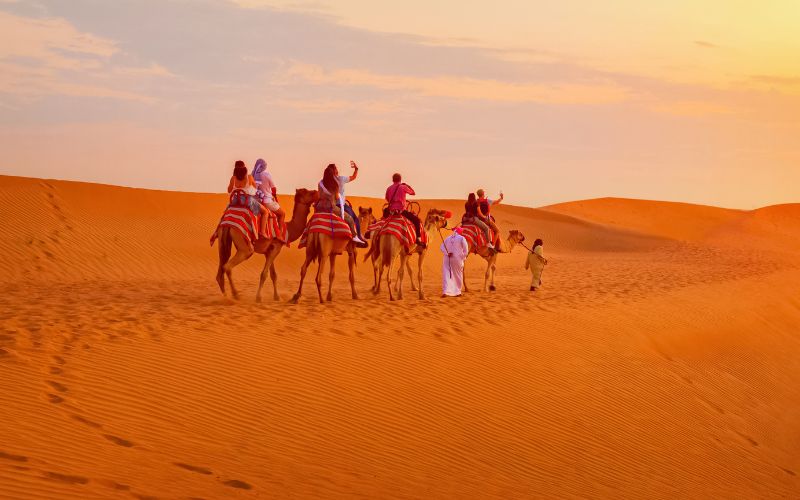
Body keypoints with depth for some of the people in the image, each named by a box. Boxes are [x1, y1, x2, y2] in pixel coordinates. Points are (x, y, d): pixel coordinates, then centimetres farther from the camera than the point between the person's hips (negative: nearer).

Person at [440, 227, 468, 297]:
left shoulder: (447, 238, 13)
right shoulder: (462, 238, -2)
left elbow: (442, 247, 4)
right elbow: (466, 250, -5)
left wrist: (447, 253, -8)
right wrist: (463, 257, 8)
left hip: (447, 259, 3)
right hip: (457, 259, -3)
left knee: (446, 275, -3)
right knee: (458, 275, 13)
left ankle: (445, 291, -18)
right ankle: (457, 292, 21)